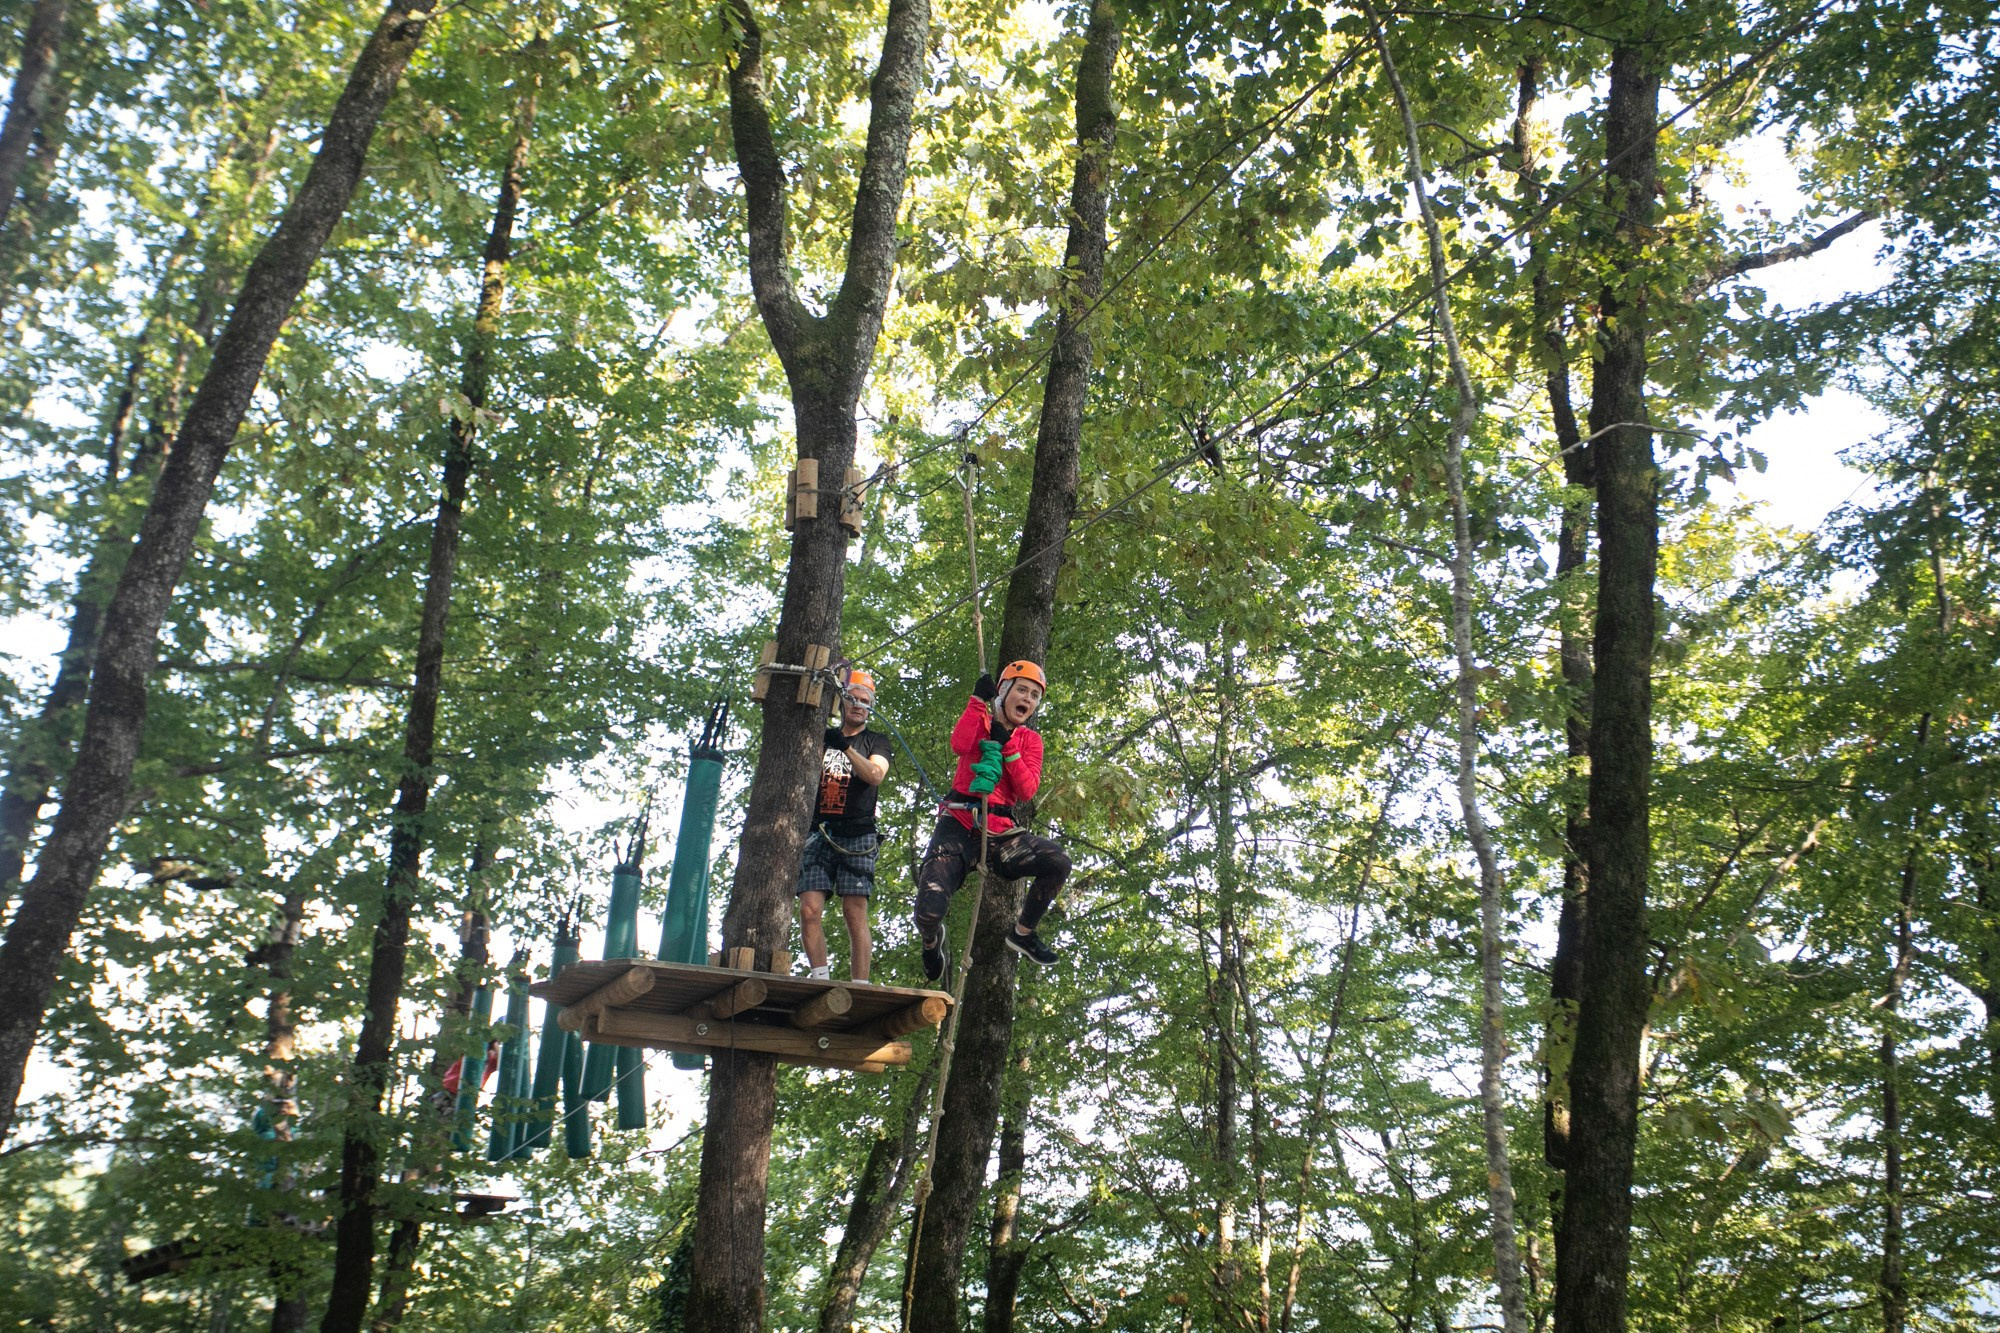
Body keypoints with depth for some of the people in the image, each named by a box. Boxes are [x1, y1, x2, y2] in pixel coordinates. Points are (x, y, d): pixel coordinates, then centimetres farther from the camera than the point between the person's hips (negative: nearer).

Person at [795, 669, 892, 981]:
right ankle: (820, 977, -11)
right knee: (809, 909, -13)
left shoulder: (876, 742, 12)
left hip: (857, 838, -3)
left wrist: (844, 746, -19)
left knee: (855, 913, -10)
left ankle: (859, 987, -13)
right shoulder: (823, 737, 20)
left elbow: (875, 775, -8)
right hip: (819, 835, 3)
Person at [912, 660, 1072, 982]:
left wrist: (1006, 746, -8)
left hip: (1000, 833, 2)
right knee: (928, 912, -21)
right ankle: (931, 940, 21)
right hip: (959, 826, -2)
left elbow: (1027, 791, -2)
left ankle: (1023, 933, 0)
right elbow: (959, 745, -16)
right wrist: (979, 700, -12)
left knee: (1059, 861, -26)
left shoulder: (1030, 740, 14)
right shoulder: (981, 722, 9)